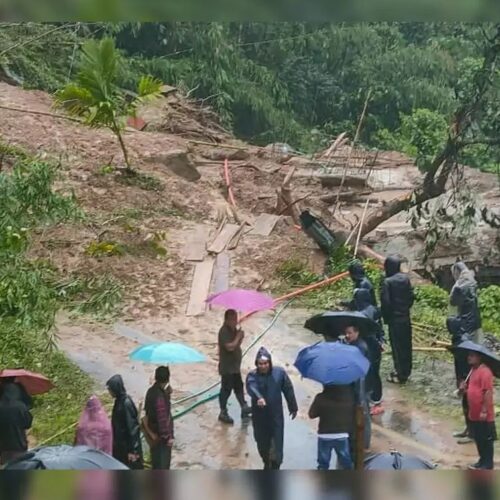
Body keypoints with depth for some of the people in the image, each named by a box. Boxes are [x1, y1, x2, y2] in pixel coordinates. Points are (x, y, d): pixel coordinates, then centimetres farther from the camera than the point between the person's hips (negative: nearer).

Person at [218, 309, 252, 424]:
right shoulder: (224, 331, -21)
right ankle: (223, 413, 10)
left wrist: (240, 337, -3)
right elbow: (230, 347, -30)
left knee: (239, 386, 15)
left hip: (235, 365, 9)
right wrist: (238, 336, -20)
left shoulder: (234, 330, 7)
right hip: (227, 367, -9)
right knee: (226, 389, 0)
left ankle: (244, 408, 24)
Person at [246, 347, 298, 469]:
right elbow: (251, 387, -37)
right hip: (259, 417, 1)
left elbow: (288, 390, 2)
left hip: (276, 415, 0)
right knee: (262, 444, 17)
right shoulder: (252, 375, -15)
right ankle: (267, 463, 44)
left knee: (277, 445, -1)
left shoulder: (279, 372, -9)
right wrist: (259, 398, -58)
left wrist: (293, 407, 10)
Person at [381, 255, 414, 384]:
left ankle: (400, 374, 4)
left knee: (397, 346, 1)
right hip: (406, 318, 6)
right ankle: (406, 371, 26)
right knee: (406, 345, 15)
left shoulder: (388, 282, -17)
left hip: (394, 319, -6)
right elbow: (411, 296, 5)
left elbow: (385, 302, -17)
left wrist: (386, 317, -4)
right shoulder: (405, 278, 1)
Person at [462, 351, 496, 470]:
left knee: (486, 440, 0)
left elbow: (488, 392, -21)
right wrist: (464, 389, 4)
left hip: (483, 415, -9)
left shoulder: (484, 371, -16)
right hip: (474, 414, 9)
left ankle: (488, 465, 7)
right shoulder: (473, 371, 14)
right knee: (478, 439, 16)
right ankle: (482, 461, 26)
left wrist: (484, 411, -22)